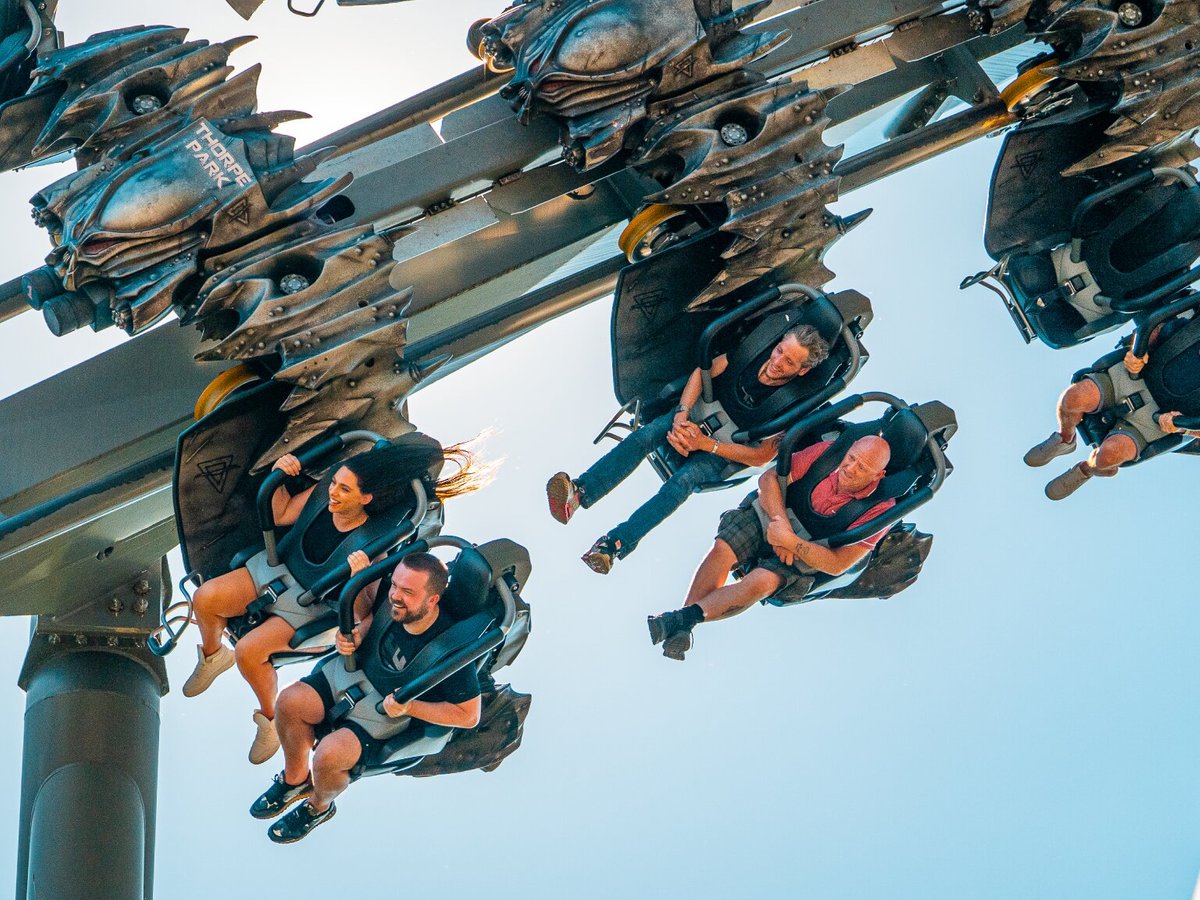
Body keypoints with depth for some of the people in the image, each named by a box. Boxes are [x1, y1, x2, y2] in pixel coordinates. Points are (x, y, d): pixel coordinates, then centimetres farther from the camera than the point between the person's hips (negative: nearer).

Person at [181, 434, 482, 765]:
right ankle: (213, 654, 22)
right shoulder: (322, 493, -13)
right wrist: (279, 478, -11)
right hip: (278, 568, 6)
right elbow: (281, 516, 7)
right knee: (205, 598, -12)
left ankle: (271, 718, 5)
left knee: (248, 651, -24)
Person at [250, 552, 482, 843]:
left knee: (328, 756, -24)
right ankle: (296, 779, 16)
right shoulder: (392, 601, -19)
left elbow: (469, 715, -23)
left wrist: (409, 706, -27)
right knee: (290, 701, -12)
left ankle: (319, 806, 13)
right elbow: (368, 613, 9)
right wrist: (358, 633, -13)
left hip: (392, 712, -6)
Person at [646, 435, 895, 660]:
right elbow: (769, 478, -10)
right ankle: (681, 628, -21)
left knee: (761, 582, -31)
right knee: (723, 549, -25)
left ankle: (687, 616, -28)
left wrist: (789, 541, -30)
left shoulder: (878, 509, -21)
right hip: (769, 515, 2)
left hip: (807, 556, -2)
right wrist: (781, 521, -24)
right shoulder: (828, 453, -16)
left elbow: (837, 565, -21)